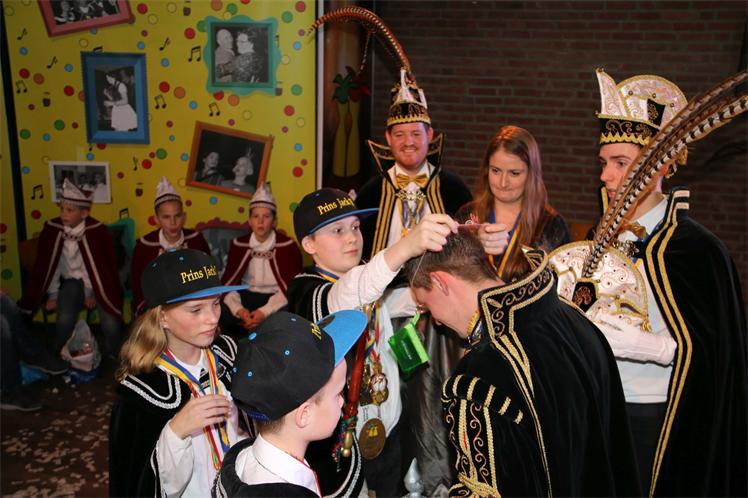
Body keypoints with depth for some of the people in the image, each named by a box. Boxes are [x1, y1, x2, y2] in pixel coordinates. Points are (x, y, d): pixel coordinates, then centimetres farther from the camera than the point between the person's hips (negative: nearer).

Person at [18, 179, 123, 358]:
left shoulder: (98, 231, -19)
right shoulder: (52, 229, -11)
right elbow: (47, 264, 0)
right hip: (72, 282, 2)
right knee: (64, 320, -24)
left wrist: (92, 294, -11)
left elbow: (107, 267, -12)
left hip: (98, 284, -2)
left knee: (111, 325, -22)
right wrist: (53, 294, 1)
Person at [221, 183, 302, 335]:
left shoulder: (288, 246, -9)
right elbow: (228, 283, -5)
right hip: (248, 296, 3)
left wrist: (265, 312, -27)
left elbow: (291, 287, -15)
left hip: (276, 298, -2)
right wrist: (239, 310, -25)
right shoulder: (239, 244, 0)